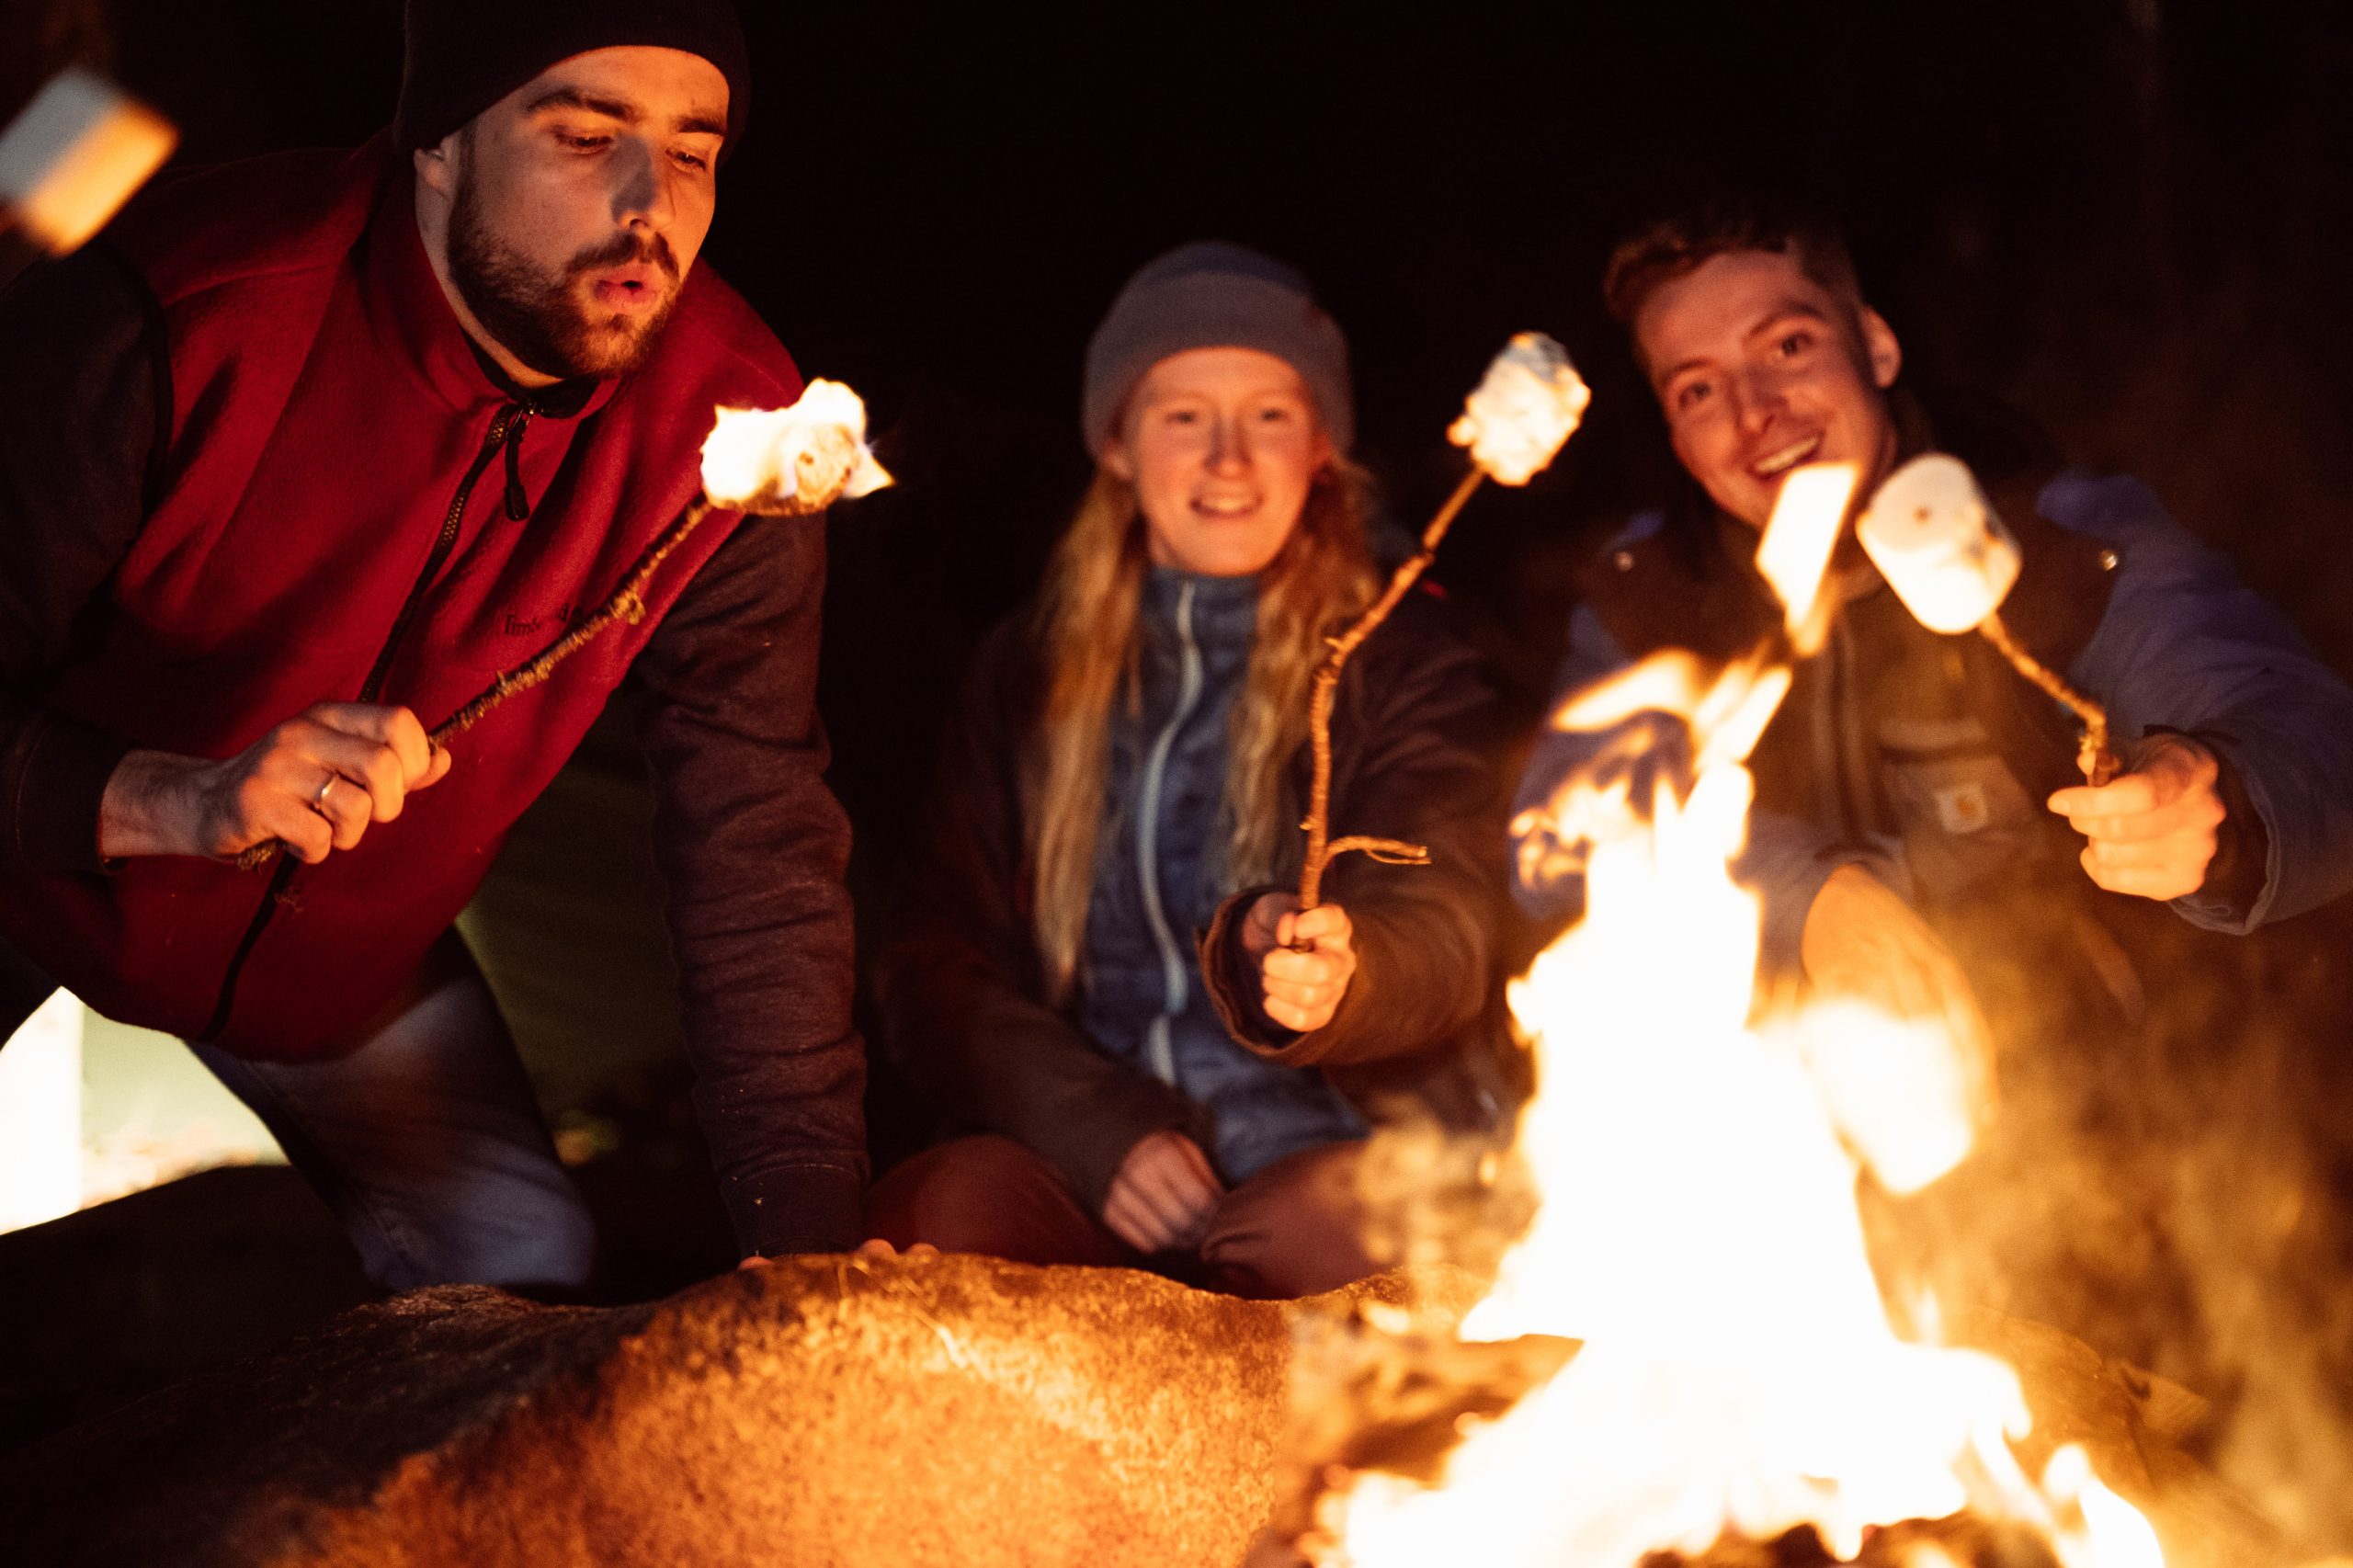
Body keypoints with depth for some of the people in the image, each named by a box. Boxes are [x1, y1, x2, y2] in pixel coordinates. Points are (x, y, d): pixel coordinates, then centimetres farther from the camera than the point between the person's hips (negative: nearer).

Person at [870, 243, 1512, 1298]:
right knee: (938, 1208, -31)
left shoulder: (1403, 659, 9)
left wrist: (1329, 972, -33)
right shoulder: (1027, 676, 17)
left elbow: (1442, 927, -7)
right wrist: (1100, 1129, -8)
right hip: (1093, 1179, 1)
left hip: (1336, 1157, -1)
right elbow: (934, 965, 10)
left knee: (1329, 1222, -35)